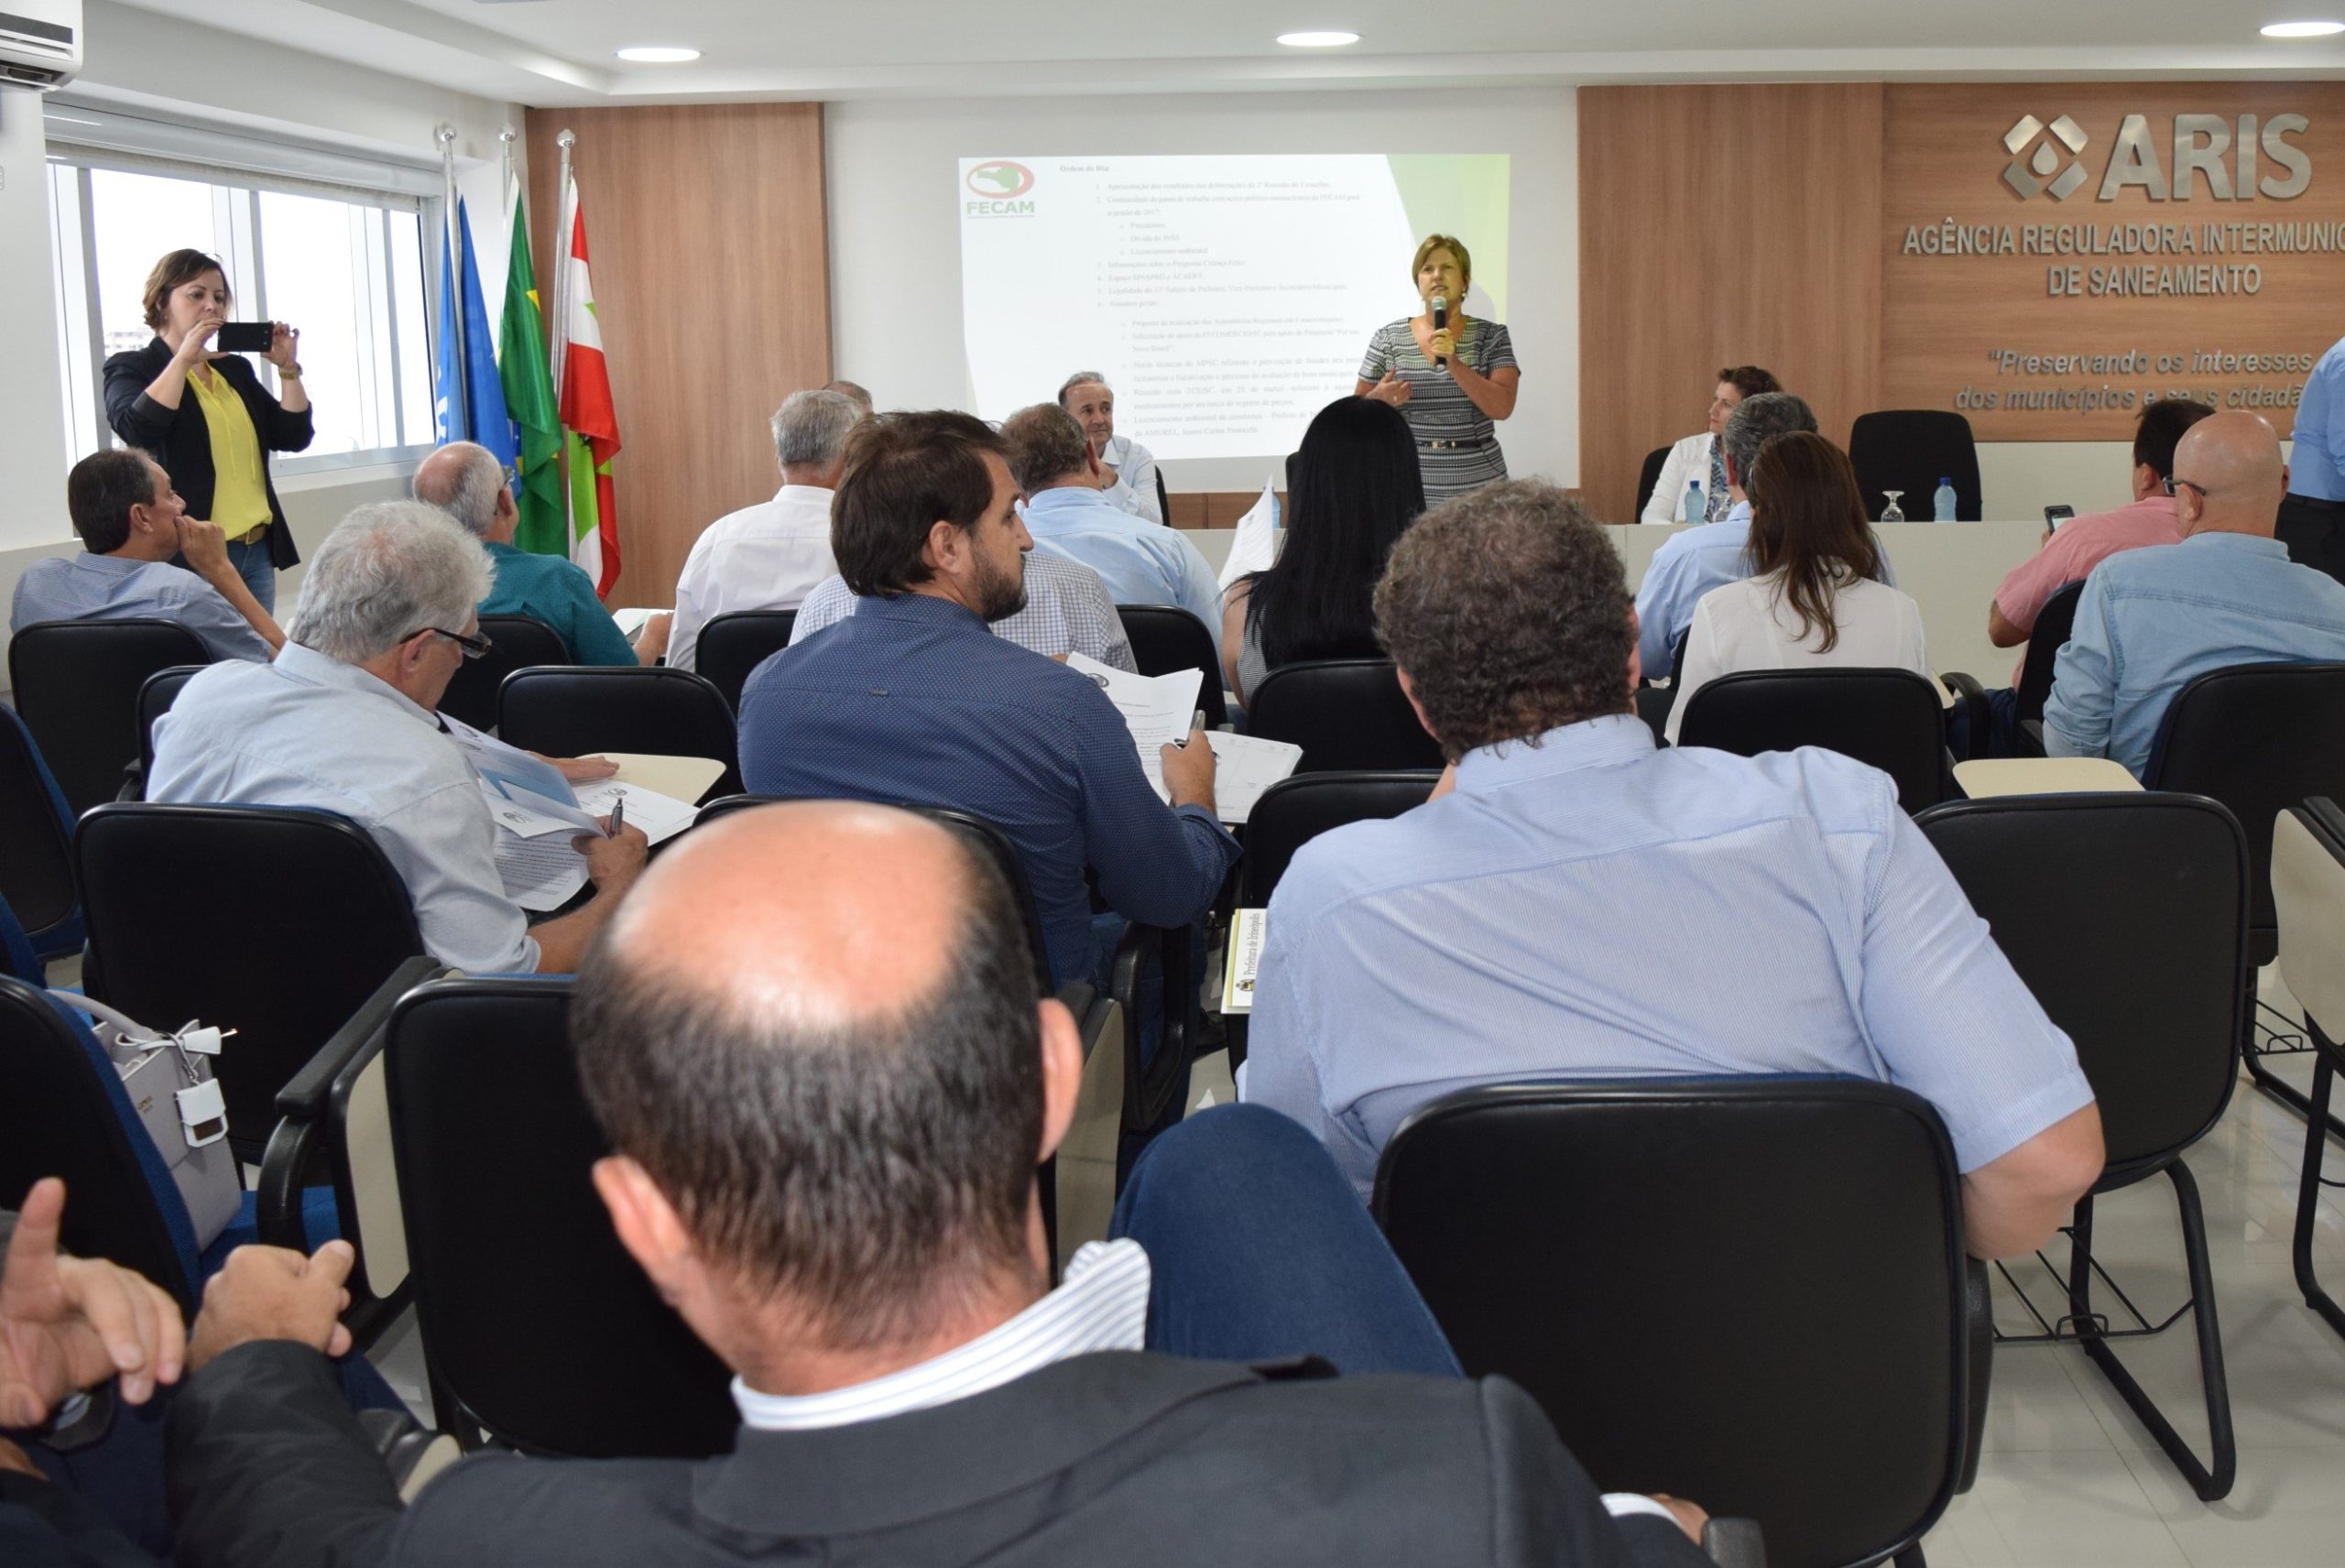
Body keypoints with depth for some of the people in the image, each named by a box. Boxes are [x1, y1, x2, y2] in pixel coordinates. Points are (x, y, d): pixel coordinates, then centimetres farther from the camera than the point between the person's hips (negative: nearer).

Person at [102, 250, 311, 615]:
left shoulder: (235, 370, 17)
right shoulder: (130, 368, 2)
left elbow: (295, 436, 11)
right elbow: (137, 429, -19)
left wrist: (287, 368, 0)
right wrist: (184, 358, -18)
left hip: (257, 552, 6)